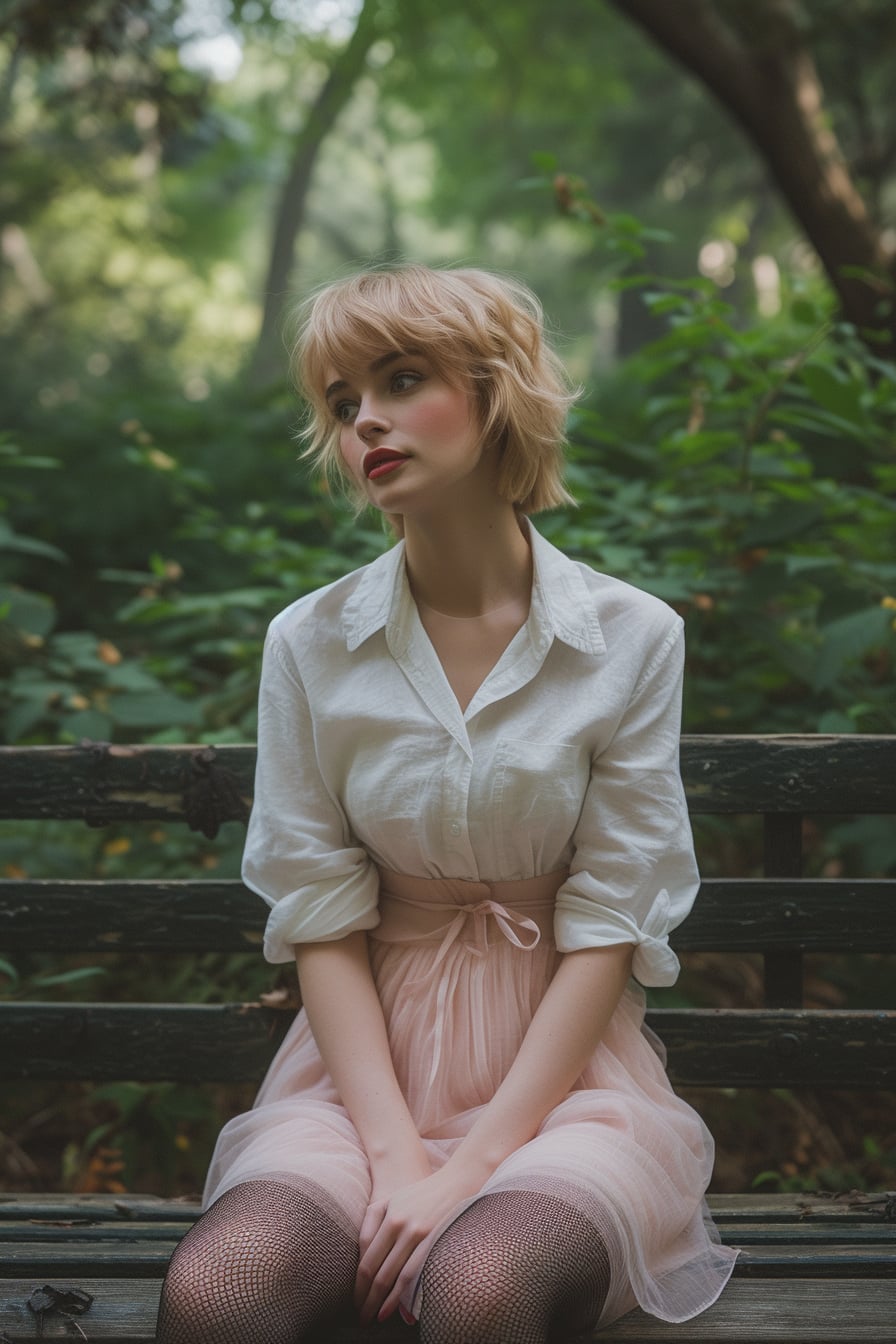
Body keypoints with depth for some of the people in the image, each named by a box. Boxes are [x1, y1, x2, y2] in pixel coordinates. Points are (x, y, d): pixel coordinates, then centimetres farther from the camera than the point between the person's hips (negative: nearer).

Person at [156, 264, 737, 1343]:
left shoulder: (631, 638, -3)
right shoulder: (311, 645, 2)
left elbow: (606, 931, -5)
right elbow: (321, 925, 0)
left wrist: (473, 1164, -14)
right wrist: (396, 1154, -13)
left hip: (561, 1067, -1)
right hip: (368, 1061, 2)